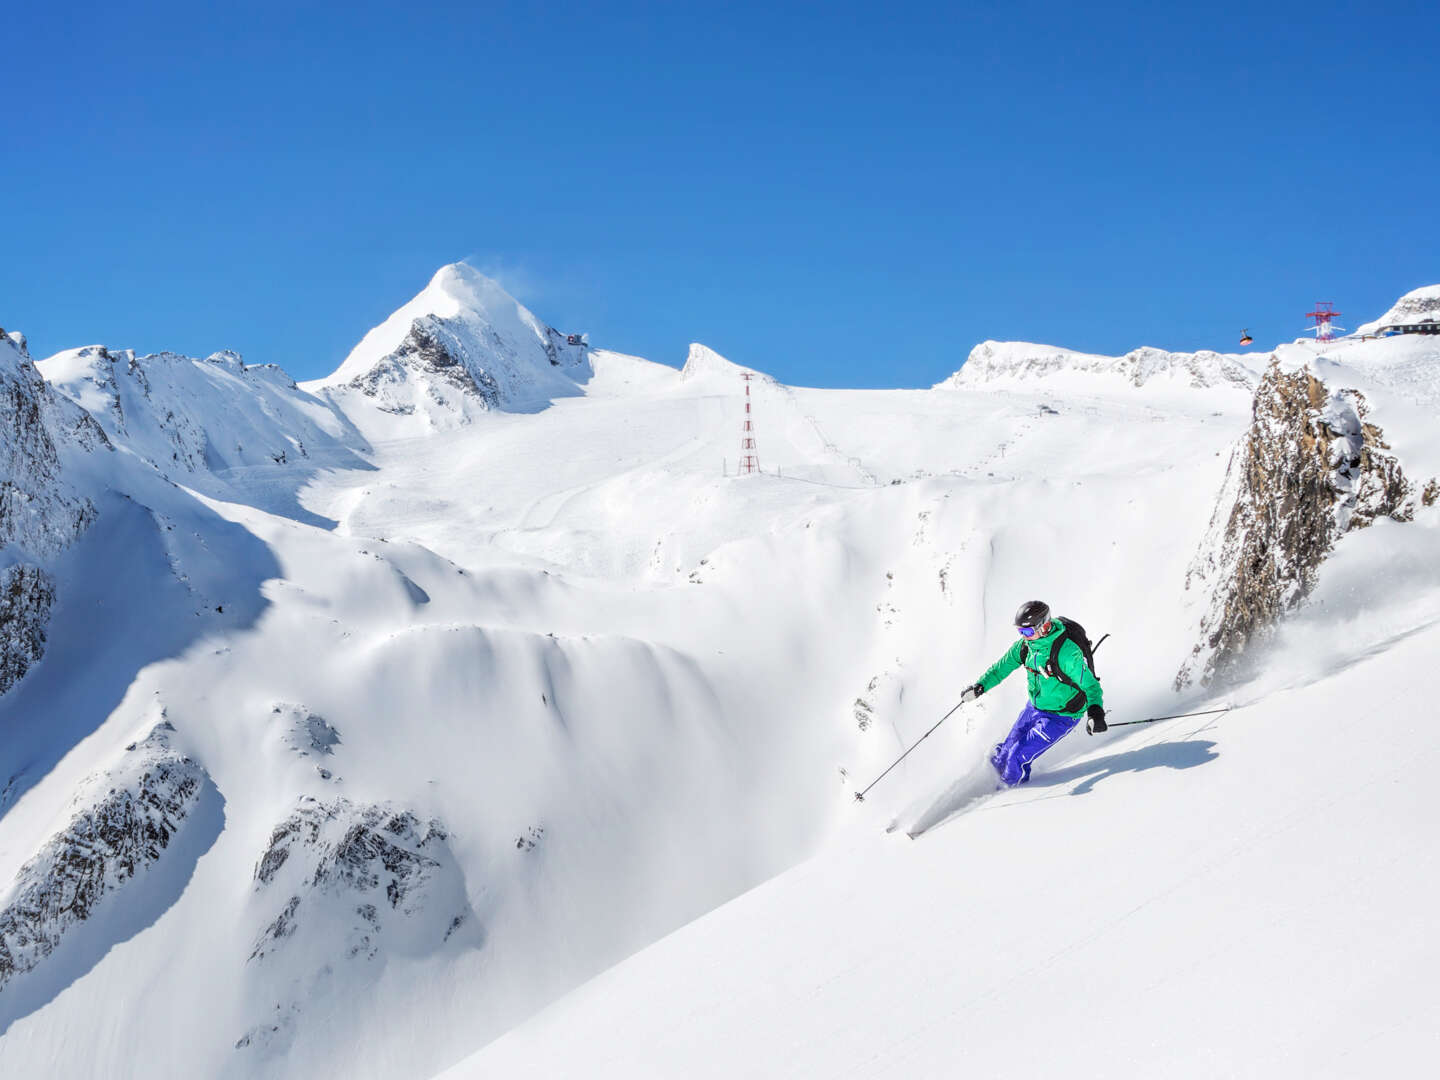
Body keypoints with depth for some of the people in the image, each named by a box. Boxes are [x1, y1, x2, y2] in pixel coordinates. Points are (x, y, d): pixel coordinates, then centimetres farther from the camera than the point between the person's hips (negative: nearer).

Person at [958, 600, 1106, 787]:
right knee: (1005, 752, 12)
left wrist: (1095, 712, -45)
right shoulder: (1026, 643, -10)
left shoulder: (1067, 652, -31)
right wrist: (981, 685, -6)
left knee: (1017, 758, -10)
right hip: (1034, 707, 7)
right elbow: (1003, 666, 5)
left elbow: (1091, 685, -29)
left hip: (1061, 716, -7)